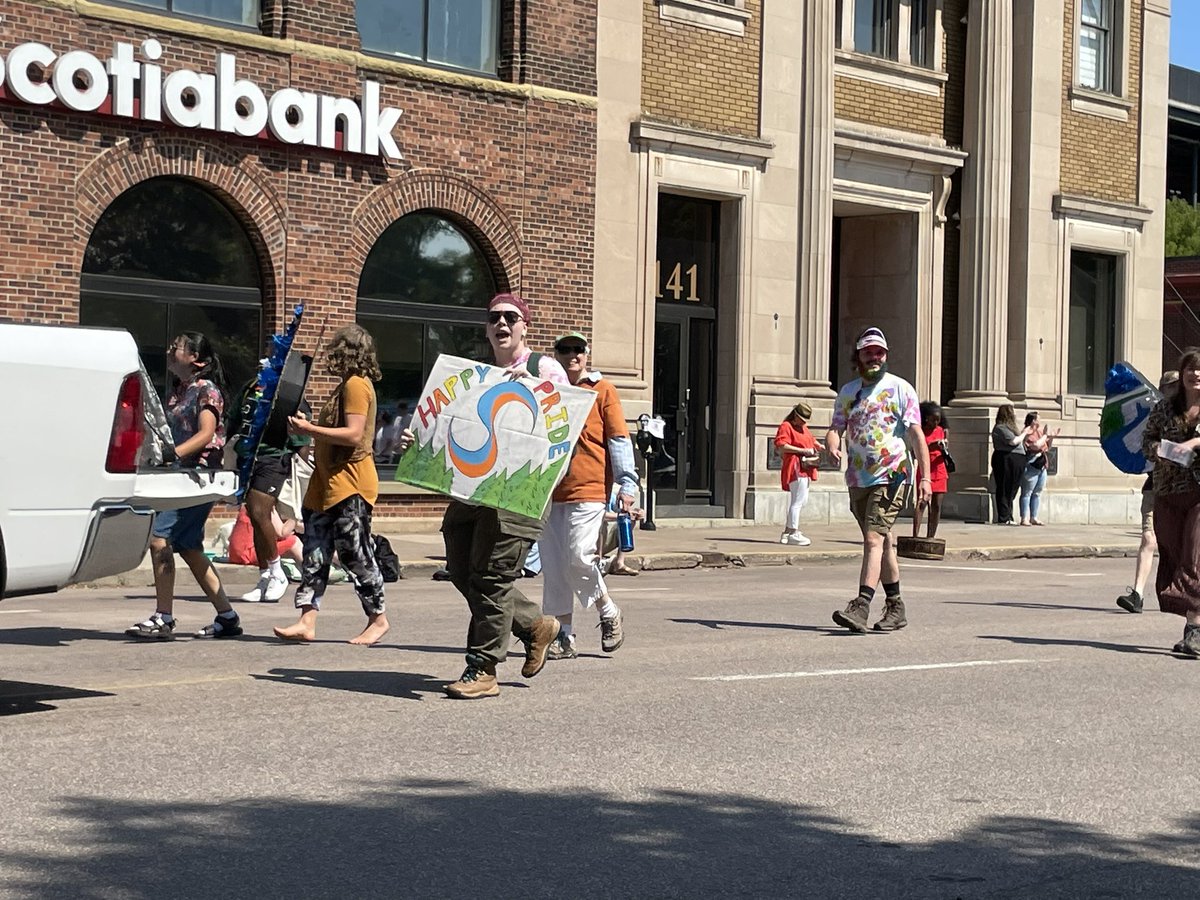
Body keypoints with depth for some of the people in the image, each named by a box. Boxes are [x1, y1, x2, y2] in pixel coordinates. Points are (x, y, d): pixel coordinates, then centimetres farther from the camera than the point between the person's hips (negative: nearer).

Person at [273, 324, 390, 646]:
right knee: (315, 554, 3)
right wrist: (308, 426, 13)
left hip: (349, 486, -10)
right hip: (326, 485, 10)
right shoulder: (346, 385, 21)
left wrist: (310, 429, -19)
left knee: (355, 554, -1)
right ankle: (306, 622, 1)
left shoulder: (357, 384, -12)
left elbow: (353, 435, -21)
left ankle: (378, 619, 12)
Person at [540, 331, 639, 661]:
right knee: (553, 566, 2)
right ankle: (563, 637, 9)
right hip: (550, 492, 4)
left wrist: (627, 484, -7)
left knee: (579, 558, -12)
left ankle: (609, 614, 12)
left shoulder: (602, 390, 4)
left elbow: (619, 439, 1)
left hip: (588, 491, -4)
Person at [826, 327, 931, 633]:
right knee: (883, 543, 13)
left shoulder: (900, 388, 0)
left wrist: (925, 477, -9)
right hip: (857, 479, 6)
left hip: (891, 477, -6)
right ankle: (895, 607, 21)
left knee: (874, 540, -17)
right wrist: (832, 446, -15)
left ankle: (861, 606, -25)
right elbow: (835, 428, 9)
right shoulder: (847, 392, 13)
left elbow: (916, 433, -3)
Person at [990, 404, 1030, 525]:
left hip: (1015, 462, 10)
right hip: (1006, 461, -10)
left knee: (1011, 492, 11)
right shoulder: (1000, 428, -11)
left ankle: (1007, 518, 15)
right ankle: (1003, 518, -7)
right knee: (1005, 491, -8)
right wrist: (1024, 434, -5)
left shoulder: (1008, 427, 21)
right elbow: (1013, 441, -19)